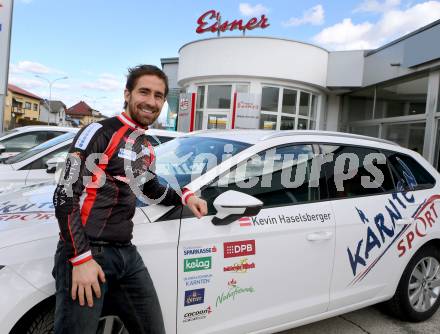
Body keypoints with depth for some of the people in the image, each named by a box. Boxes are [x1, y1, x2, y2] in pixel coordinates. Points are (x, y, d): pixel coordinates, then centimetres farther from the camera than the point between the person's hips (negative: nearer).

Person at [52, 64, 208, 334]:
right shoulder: (100, 133, -9)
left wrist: (185, 196, 16)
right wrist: (81, 259, -18)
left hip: (127, 254, 7)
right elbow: (65, 196, -14)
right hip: (86, 252, -7)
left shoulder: (146, 147, 14)